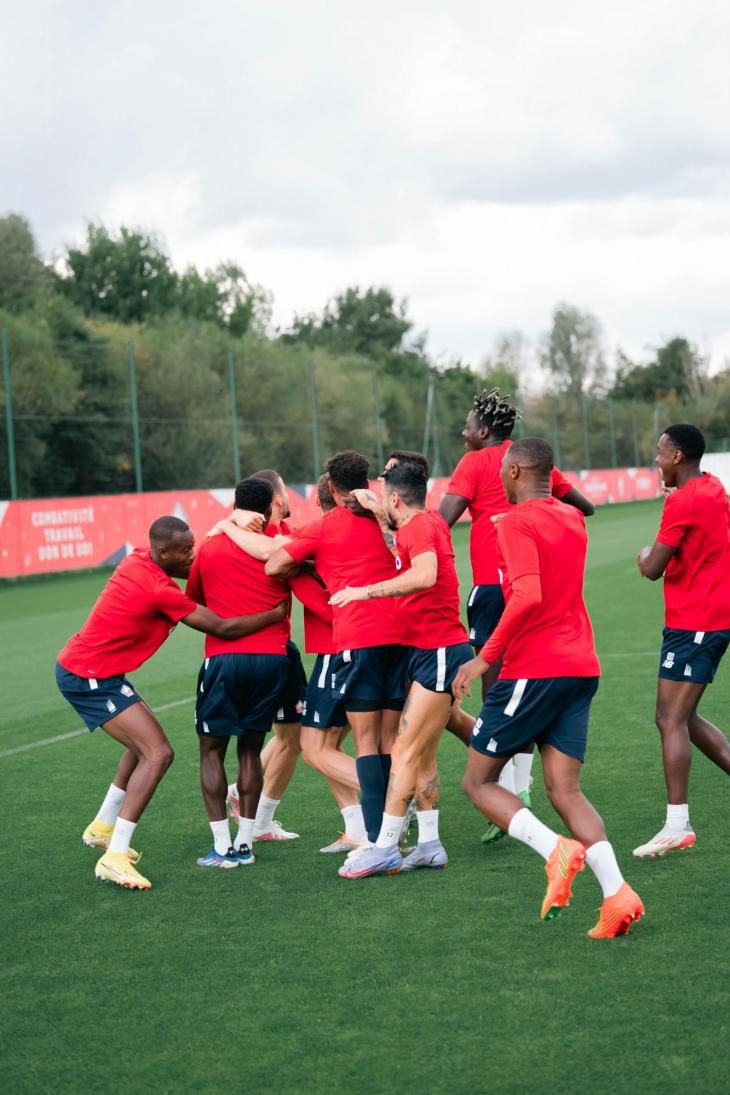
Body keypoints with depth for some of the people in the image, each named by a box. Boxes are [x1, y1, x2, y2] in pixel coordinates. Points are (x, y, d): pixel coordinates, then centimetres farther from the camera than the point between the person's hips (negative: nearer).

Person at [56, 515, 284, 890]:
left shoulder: (139, 560, 1)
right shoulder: (160, 591, -25)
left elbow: (195, 570, 23)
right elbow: (223, 628, -19)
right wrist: (279, 612, -12)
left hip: (77, 666, 10)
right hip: (90, 677, -10)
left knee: (144, 744, 24)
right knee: (158, 754, -16)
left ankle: (102, 827, 36)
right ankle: (113, 858, -18)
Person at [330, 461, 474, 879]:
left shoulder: (420, 527, -15)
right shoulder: (430, 521, 13)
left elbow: (426, 575, -35)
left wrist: (367, 590, -31)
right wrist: (375, 508, 28)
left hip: (440, 652, -10)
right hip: (431, 652, 10)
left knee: (407, 751, -11)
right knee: (422, 754, 11)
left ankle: (385, 849, -11)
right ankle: (429, 845, 14)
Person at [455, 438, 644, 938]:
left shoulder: (516, 522, -9)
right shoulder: (572, 519, 15)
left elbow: (528, 596, -23)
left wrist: (484, 657, -18)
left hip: (532, 670, -7)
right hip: (582, 667, 7)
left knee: (478, 781, 4)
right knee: (565, 790, 4)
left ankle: (556, 849, -17)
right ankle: (617, 893, -14)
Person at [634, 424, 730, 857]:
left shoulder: (683, 501, -17)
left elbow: (652, 569, -16)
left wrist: (645, 554, 5)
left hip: (694, 623, -10)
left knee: (672, 720, -10)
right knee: (683, 718, 15)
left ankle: (678, 825, -13)